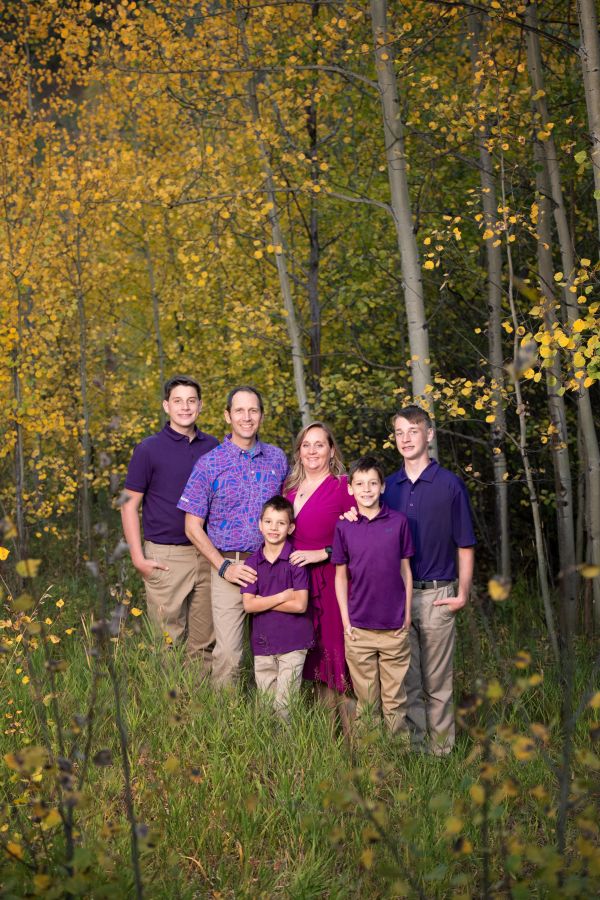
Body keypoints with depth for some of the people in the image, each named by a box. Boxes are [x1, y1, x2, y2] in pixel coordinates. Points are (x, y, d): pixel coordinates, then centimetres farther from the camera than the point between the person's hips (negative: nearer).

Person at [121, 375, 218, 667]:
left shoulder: (212, 446, 7)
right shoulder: (149, 449, -3)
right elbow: (130, 504, -2)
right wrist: (138, 558, -9)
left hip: (207, 554, 4)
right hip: (166, 557, -3)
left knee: (204, 641, 10)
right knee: (167, 642, 0)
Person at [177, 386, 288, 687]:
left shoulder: (277, 458, 7)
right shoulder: (209, 464, -3)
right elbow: (193, 527, -1)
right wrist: (224, 567, -10)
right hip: (229, 566, -3)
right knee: (227, 653, -7)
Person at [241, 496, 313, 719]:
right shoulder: (252, 562, 3)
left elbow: (300, 605, -14)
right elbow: (248, 604, -6)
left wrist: (263, 601, -9)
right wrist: (283, 596, -13)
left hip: (293, 642, -4)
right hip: (262, 642, 4)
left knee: (284, 704, -5)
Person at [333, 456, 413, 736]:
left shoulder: (398, 522, 0)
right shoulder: (344, 527, 0)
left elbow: (406, 570, 6)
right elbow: (340, 576, 5)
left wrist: (407, 614, 3)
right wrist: (346, 620, 0)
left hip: (395, 627, 0)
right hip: (358, 628, 0)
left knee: (395, 697, 8)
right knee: (366, 699, 10)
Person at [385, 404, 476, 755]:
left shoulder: (450, 484, -2)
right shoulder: (389, 486, 8)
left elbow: (465, 545, 0)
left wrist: (463, 593, -5)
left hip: (437, 596, -3)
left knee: (437, 682, 5)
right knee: (405, 680, 7)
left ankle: (441, 749, 16)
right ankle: (412, 747, 17)